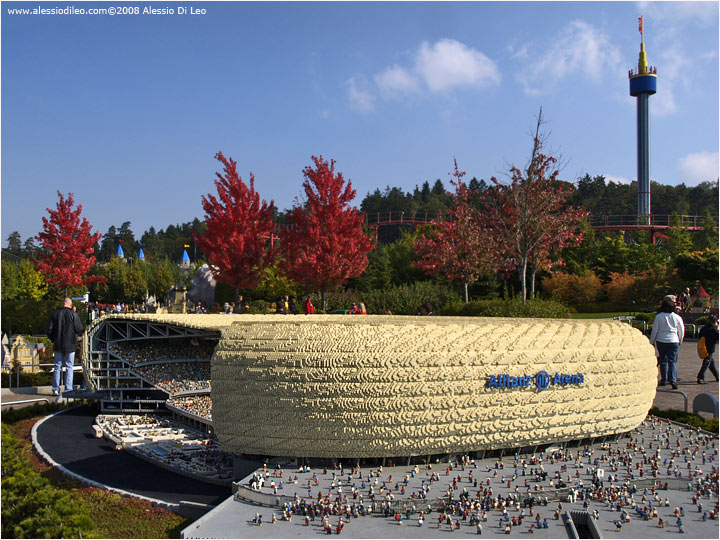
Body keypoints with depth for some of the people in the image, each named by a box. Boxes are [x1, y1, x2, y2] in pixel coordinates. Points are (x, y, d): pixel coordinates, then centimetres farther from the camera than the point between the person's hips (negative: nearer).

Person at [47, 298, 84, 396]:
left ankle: (55, 389, 11)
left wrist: (53, 339, 16)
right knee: (69, 367, 3)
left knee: (57, 367, 10)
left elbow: (49, 329, 2)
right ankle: (68, 390, 0)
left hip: (58, 345, 3)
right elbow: (79, 329, -9)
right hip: (70, 345, -3)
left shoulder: (54, 314, 2)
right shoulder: (73, 314, -8)